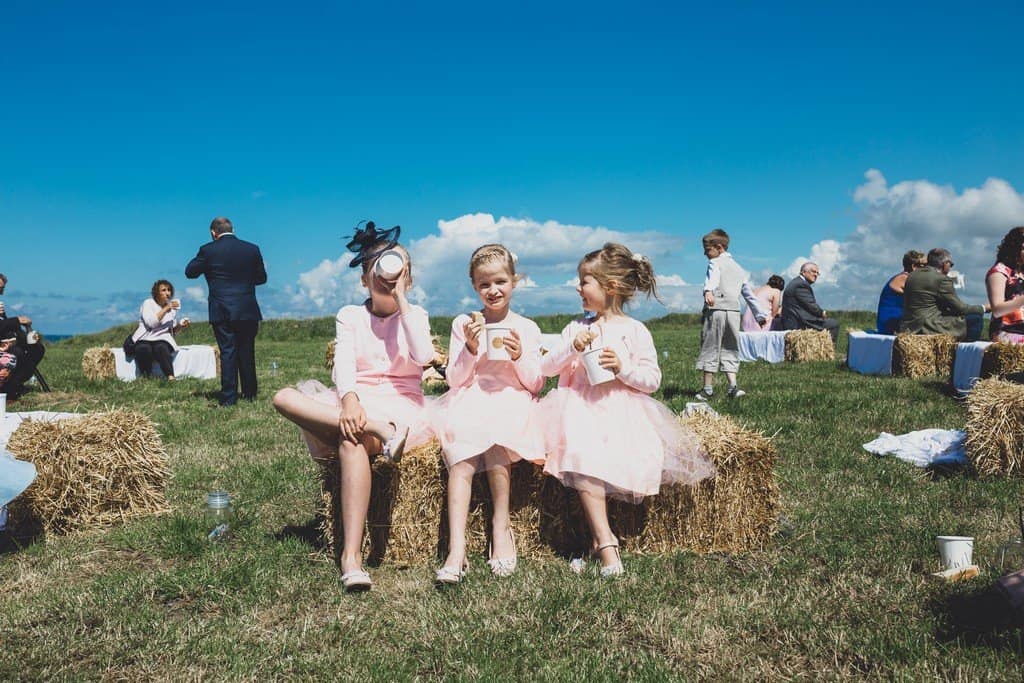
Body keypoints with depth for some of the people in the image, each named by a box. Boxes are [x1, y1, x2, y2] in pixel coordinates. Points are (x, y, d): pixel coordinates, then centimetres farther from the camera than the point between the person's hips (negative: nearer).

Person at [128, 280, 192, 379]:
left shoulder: (172, 308, 13)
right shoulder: (148, 303, 0)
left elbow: (173, 331, 20)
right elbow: (151, 323, -18)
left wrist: (180, 326, -1)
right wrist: (166, 309, -20)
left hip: (162, 340, 2)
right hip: (144, 339, -2)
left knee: (161, 348, -34)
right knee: (144, 349, -37)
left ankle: (171, 378, -48)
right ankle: (146, 378, -25)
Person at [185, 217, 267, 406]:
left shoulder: (208, 250, -5)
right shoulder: (252, 249, 3)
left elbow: (189, 272, 5)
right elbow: (261, 277, 11)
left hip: (222, 312, -2)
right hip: (248, 311, 2)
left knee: (227, 352, 0)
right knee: (247, 352, 12)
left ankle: (228, 397, -1)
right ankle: (250, 393, 19)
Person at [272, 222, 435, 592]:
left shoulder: (414, 315, 9)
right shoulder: (349, 316, 12)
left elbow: (423, 357, -13)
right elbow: (343, 364, -5)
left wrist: (402, 301, -10)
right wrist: (348, 399, -27)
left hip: (400, 405, -3)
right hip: (355, 404, 3)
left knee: (351, 441, -38)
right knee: (284, 398, -25)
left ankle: (352, 554, -41)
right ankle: (378, 430, -37)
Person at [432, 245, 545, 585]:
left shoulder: (527, 328, 10)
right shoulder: (463, 324, 11)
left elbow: (536, 385, 7)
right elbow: (456, 381, 6)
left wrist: (520, 356, -11)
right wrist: (470, 349, -10)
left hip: (513, 404, 0)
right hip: (469, 404, 1)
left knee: (496, 443, -35)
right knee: (462, 459, -30)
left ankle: (501, 528, -22)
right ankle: (456, 547, -37)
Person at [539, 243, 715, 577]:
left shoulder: (634, 331, 3)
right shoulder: (577, 327, 14)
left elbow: (652, 381, 1)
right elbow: (545, 368, 9)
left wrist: (623, 368, -15)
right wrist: (571, 348, -7)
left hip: (619, 410, -2)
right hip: (580, 408, 2)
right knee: (584, 460, -27)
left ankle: (597, 537, -15)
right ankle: (605, 541, -25)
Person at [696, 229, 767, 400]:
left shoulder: (715, 263, 3)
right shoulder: (738, 268, 23)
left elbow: (713, 277, -22)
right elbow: (749, 294, 29)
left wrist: (708, 291, -41)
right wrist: (760, 314, 36)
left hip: (716, 310, -6)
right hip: (734, 311, 6)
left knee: (710, 348, 0)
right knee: (730, 350, 13)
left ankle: (708, 389, 3)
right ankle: (733, 386, 1)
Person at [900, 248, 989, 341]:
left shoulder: (911, 276, 11)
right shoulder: (942, 279, -12)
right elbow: (959, 308, -6)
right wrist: (983, 308, 10)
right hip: (930, 330, -9)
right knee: (974, 318, 1)